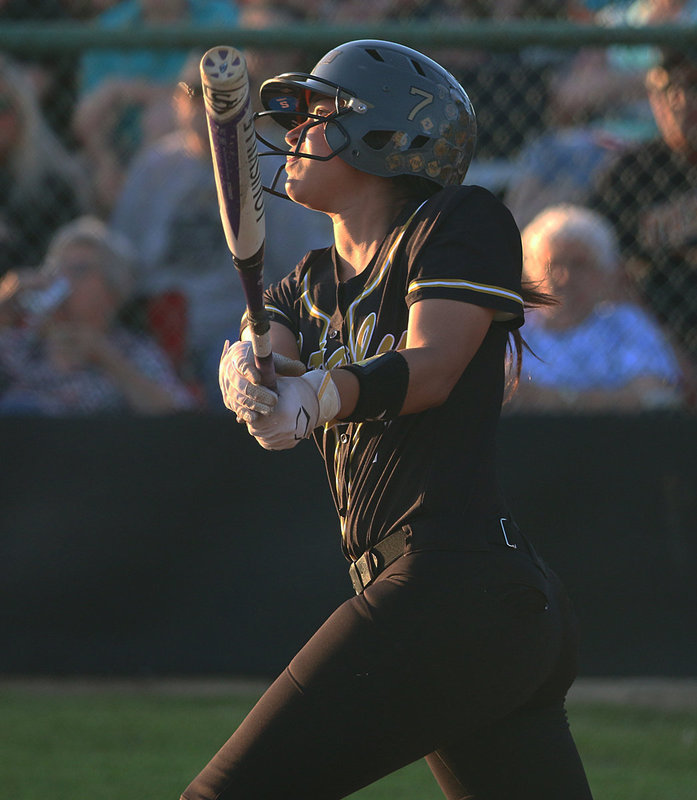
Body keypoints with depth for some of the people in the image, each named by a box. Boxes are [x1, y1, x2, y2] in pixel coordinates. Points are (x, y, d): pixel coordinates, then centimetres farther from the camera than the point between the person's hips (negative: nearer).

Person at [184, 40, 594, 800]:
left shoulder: (464, 223, 0)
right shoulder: (310, 282, 23)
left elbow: (430, 366, -15)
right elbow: (259, 352, 3)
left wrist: (319, 395, -34)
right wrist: (251, 374, -22)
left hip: (457, 587, -9)